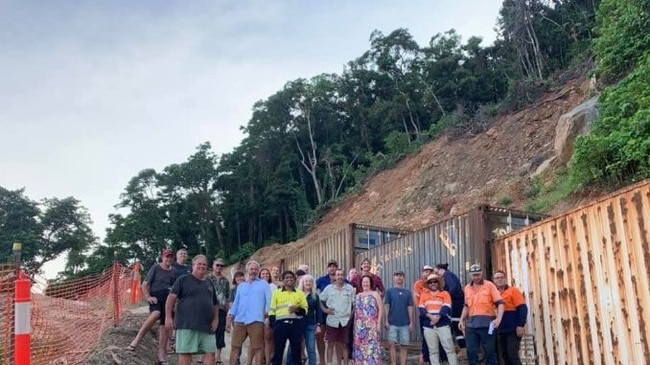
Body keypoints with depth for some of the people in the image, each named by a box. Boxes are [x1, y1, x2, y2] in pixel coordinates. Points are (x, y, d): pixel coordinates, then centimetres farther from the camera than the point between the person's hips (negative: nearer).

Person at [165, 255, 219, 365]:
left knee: (210, 352, -1)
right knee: (185, 352, -4)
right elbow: (171, 297, -3)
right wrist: (168, 317, -12)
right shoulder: (183, 280, 4)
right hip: (187, 324, -5)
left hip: (207, 325, 5)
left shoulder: (209, 283, 20)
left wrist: (215, 319, 9)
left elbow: (215, 304, 24)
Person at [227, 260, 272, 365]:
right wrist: (230, 317, 8)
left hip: (256, 320, -3)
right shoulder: (241, 285, 20)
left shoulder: (264, 284, 10)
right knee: (235, 346, 3)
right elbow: (236, 302, 18)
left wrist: (267, 312, -14)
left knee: (257, 348, -1)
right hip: (239, 320, 4)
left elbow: (269, 300, 2)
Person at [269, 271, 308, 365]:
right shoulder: (277, 293, 11)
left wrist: (297, 309, -10)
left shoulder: (300, 293, 13)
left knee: (296, 350, 3)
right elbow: (272, 310, 8)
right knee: (278, 350, 2)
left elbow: (305, 309, 12)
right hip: (281, 324, -1)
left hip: (296, 324, 1)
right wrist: (272, 325, -2)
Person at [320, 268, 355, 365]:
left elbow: (355, 302, 10)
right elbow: (320, 300, 6)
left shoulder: (350, 288, 4)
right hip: (332, 320, -1)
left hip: (345, 321, 1)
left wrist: (352, 312, -1)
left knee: (343, 344, 8)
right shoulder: (329, 288, 1)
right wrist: (324, 309, -7)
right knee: (331, 343, -1)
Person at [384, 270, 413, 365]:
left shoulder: (408, 292, 9)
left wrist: (411, 322, 1)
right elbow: (386, 306, 1)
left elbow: (410, 307, 7)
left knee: (404, 346, 3)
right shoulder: (389, 291, 4)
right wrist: (386, 321, -6)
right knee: (392, 344, -5)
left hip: (405, 324, 2)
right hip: (392, 323, -2)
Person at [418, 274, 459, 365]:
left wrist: (438, 317, -21)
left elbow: (446, 308, -6)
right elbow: (421, 309, 1)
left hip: (443, 325, -2)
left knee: (449, 348, -5)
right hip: (428, 326, 2)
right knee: (433, 351, 4)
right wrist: (431, 316, -16)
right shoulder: (424, 295, 13)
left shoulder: (445, 294, 8)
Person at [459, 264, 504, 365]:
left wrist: (498, 318, -19)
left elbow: (500, 303, -5)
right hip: (471, 323, 4)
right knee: (471, 352, 4)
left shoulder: (489, 285, 0)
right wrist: (462, 320, 12)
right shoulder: (467, 288, 15)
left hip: (486, 323, -4)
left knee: (489, 351, 1)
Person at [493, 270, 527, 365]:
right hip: (501, 331, 6)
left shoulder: (513, 291, 0)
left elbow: (522, 308, -9)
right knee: (505, 356, 7)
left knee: (512, 355, -11)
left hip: (513, 330, -6)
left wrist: (520, 325, -18)